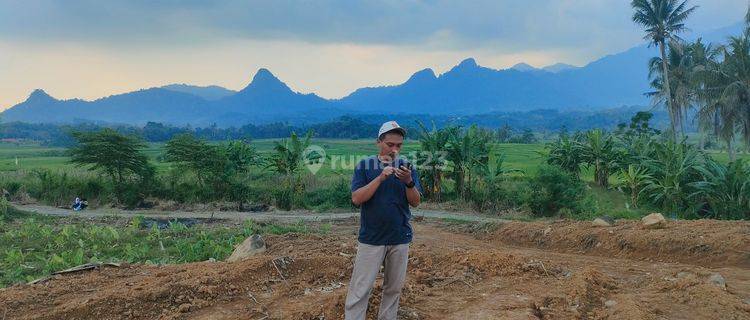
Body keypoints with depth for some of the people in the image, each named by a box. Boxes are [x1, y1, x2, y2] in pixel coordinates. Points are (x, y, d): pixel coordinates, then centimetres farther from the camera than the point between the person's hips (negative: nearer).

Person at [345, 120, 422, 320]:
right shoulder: (364, 166, -2)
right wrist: (380, 178, -22)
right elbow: (356, 198, -12)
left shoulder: (407, 168, 5)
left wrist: (408, 182, -20)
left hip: (400, 239, 3)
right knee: (360, 290, -3)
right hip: (371, 238, -3)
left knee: (394, 288, 13)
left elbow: (416, 202, -1)